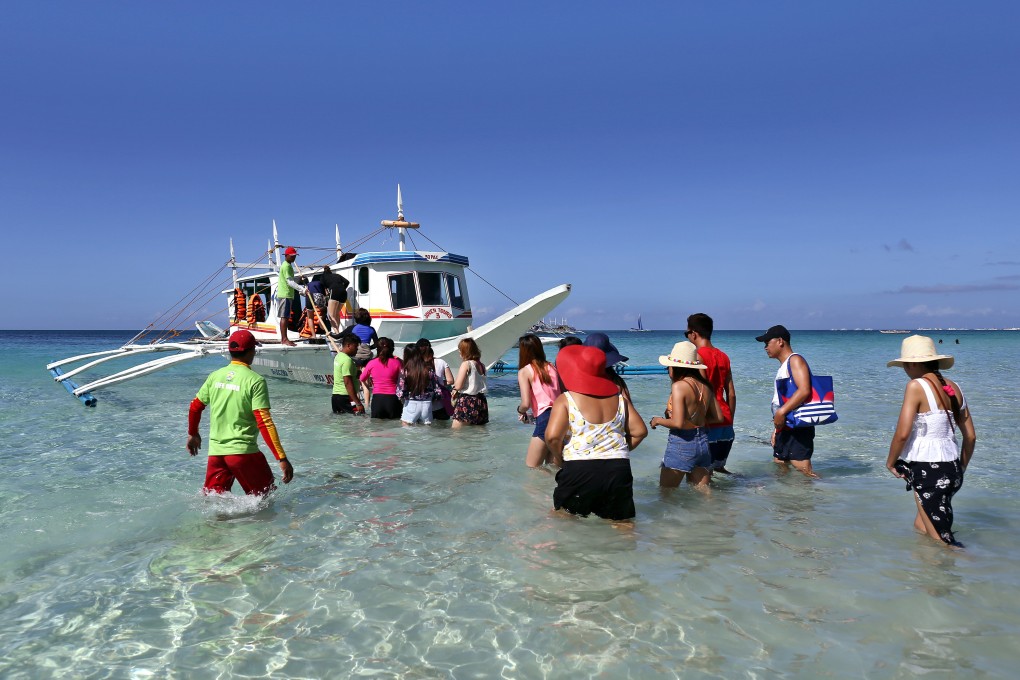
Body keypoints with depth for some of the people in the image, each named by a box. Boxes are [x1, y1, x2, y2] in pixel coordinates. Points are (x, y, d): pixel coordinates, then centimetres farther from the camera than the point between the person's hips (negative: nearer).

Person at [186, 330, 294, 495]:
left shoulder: (215, 376, 6)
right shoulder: (255, 381, -10)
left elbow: (195, 407, 16)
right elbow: (264, 423, -15)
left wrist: (193, 434, 35)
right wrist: (282, 458, -14)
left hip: (216, 451, 5)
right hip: (243, 451, -5)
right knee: (265, 496, 10)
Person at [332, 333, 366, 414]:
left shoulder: (338, 356, 12)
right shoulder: (347, 360, -18)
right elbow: (348, 383, -23)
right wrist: (358, 403, -24)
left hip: (335, 395, 10)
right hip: (345, 397, -10)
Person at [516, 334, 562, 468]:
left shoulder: (524, 371, 0)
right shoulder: (552, 367, 15)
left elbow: (526, 403, -11)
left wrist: (520, 411, 13)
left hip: (545, 419, -6)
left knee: (531, 468, 3)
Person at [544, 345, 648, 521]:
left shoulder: (565, 400, -5)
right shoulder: (620, 398, 9)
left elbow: (552, 436, -16)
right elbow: (639, 431, 7)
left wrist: (558, 457, 3)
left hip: (579, 470, -3)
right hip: (618, 469, 3)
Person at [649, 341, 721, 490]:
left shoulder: (679, 386, -17)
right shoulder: (705, 386, 5)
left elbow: (678, 423, -24)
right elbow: (717, 417, 11)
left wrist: (658, 420, -6)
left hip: (681, 444, -7)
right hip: (703, 442, 7)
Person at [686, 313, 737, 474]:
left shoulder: (697, 356, -10)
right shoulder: (723, 357, 13)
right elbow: (731, 394, 14)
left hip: (708, 424, -8)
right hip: (725, 422, 8)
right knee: (718, 465, 19)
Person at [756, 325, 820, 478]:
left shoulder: (795, 360, -9)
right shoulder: (783, 366, 20)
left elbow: (804, 390, -25)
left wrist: (781, 411, -26)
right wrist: (777, 428, 21)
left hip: (797, 428, -10)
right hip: (784, 428, 10)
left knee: (805, 471, -13)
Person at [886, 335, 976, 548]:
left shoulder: (916, 386, -12)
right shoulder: (954, 388, 9)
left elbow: (902, 434, -17)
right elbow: (971, 437, 14)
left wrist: (890, 463, -1)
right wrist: (961, 469, 27)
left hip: (928, 471, -8)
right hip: (952, 469, 8)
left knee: (943, 542, 2)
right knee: (921, 526, 22)